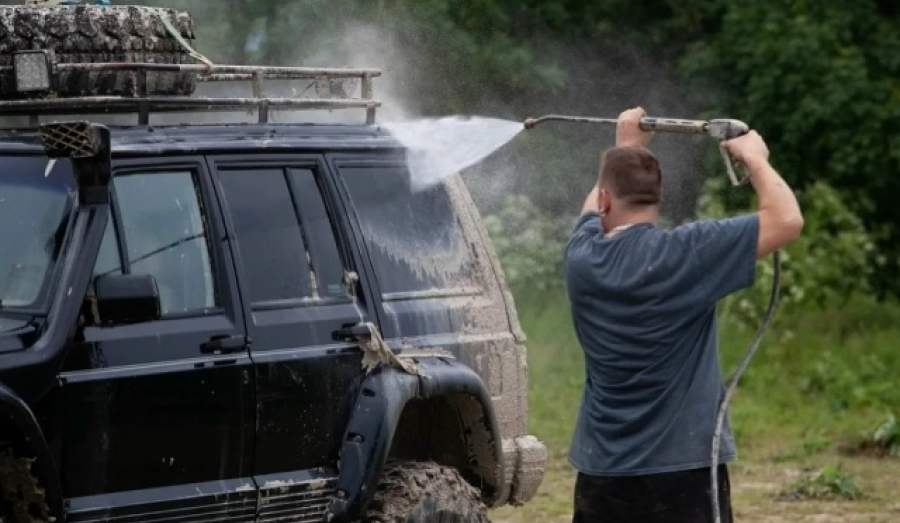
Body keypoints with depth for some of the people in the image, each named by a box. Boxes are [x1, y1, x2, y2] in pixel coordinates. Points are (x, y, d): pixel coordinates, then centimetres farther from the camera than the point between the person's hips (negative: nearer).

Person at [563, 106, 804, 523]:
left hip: (602, 472, 4)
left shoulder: (583, 259, 1)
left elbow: (595, 210, 27)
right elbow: (786, 221, -15)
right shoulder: (687, 253, -14)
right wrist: (755, 158, 0)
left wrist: (626, 145, 34)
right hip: (685, 470, -4)